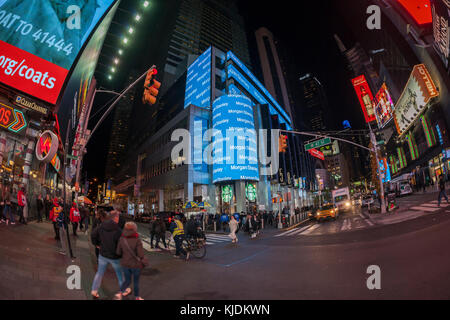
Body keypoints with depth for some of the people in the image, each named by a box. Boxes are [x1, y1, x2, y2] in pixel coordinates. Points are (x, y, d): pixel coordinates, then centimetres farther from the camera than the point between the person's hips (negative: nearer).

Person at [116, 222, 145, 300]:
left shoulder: (121, 239, -11)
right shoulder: (137, 240, -23)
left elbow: (118, 252, -3)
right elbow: (141, 255, -23)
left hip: (125, 264, 3)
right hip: (136, 265, -3)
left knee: (127, 280, 25)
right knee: (136, 281, 18)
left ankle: (120, 293, 10)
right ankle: (137, 297, 32)